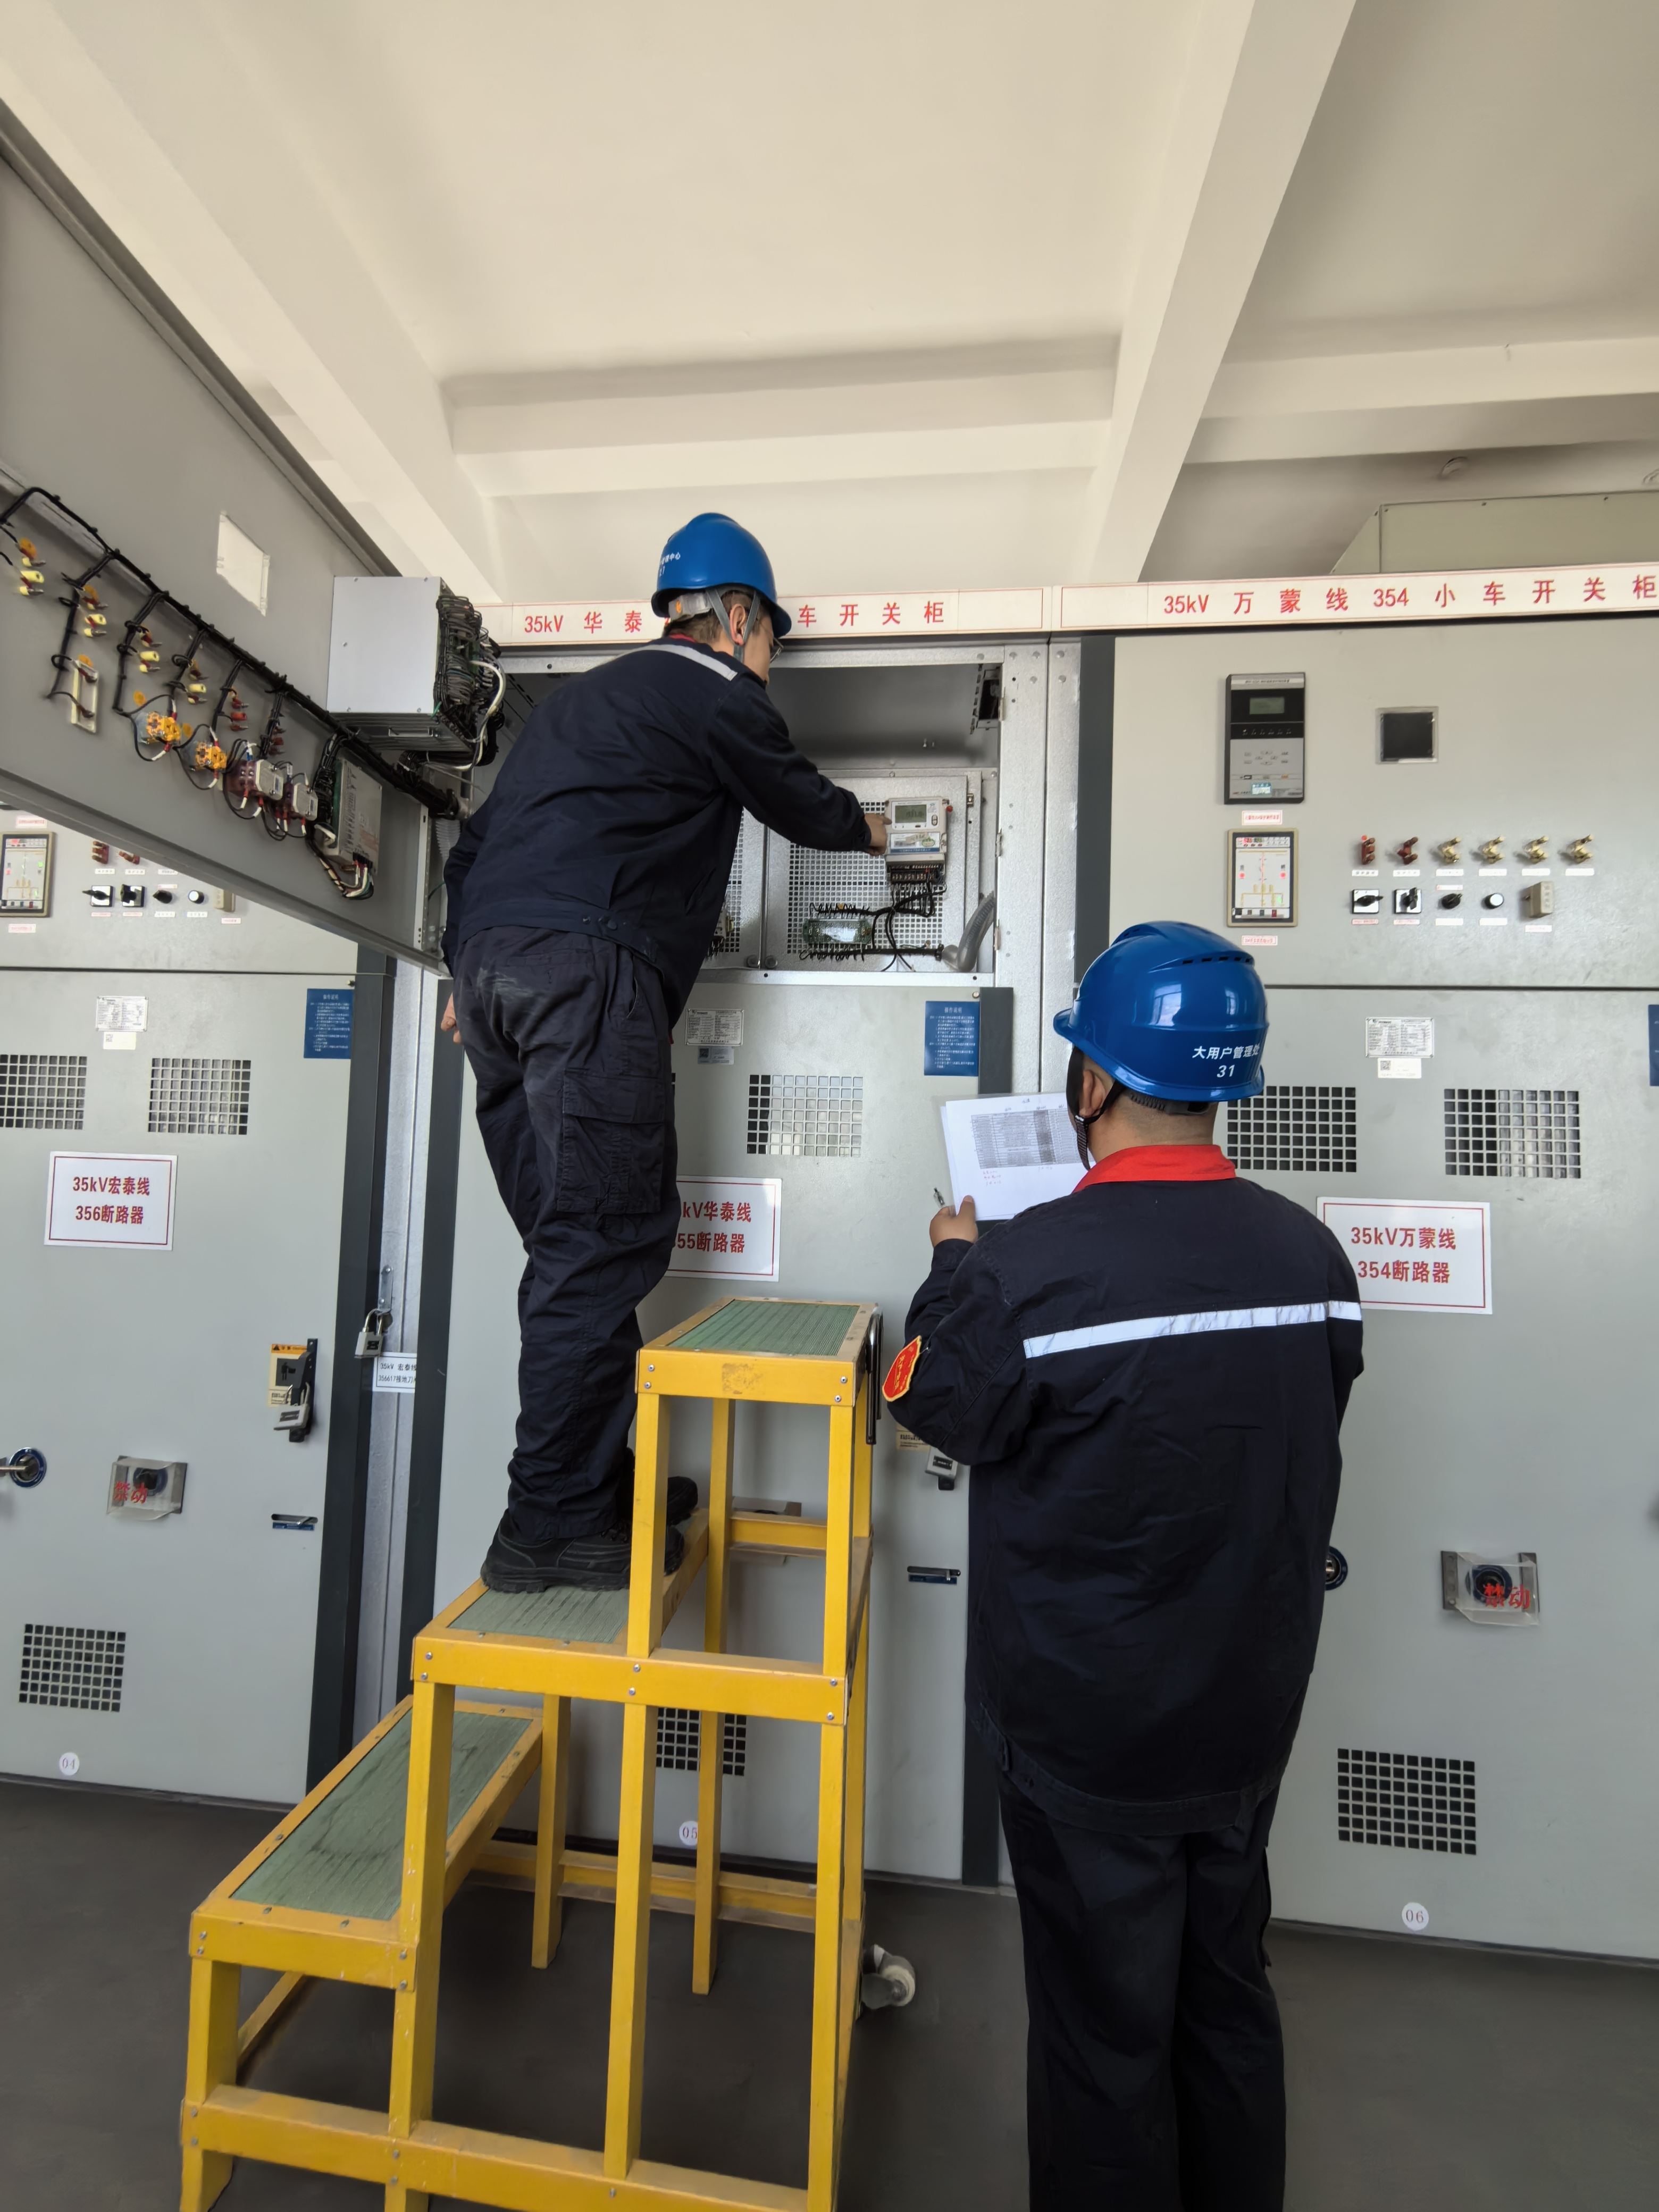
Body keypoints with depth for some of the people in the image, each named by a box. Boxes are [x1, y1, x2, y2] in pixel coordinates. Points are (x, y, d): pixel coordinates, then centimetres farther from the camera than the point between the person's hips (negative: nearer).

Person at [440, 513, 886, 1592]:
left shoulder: (582, 693, 33)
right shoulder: (718, 696, 8)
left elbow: (484, 832, 29)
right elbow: (803, 805, 19)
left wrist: (475, 973, 28)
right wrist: (868, 828, 41)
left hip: (490, 958, 9)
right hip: (586, 970, -9)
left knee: (576, 1244, 9)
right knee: (603, 1240, -8)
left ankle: (598, 1479, 17)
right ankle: (555, 1521, -3)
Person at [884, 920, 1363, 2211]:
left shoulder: (1027, 1269, -30)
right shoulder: (1311, 1253, -11)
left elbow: (936, 1404, -12)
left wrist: (954, 1265, 3)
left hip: (1090, 1729, -5)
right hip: (1251, 1716, 6)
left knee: (1104, 2030, 19)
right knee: (1227, 1999, 28)